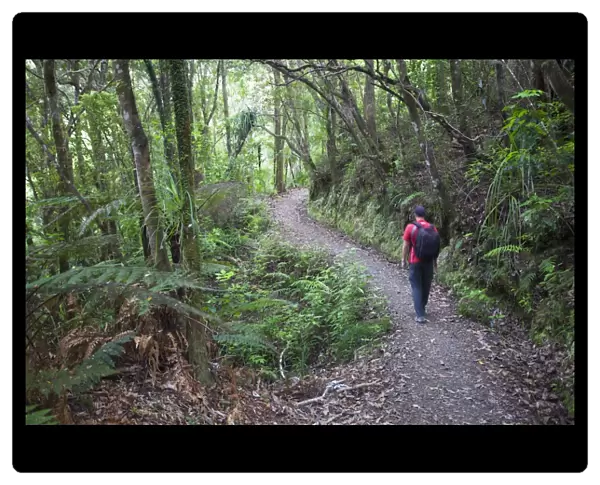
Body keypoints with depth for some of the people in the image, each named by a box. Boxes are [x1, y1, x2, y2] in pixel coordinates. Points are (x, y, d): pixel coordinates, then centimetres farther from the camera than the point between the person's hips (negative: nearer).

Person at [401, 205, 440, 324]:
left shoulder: (410, 227, -10)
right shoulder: (433, 228, -1)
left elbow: (406, 246, -7)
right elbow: (436, 247, 5)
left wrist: (404, 260, 5)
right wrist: (435, 262, 15)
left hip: (415, 263, -3)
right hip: (428, 262, 4)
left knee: (417, 287, 1)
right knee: (426, 286, 17)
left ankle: (420, 315, -6)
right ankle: (421, 308, 34)